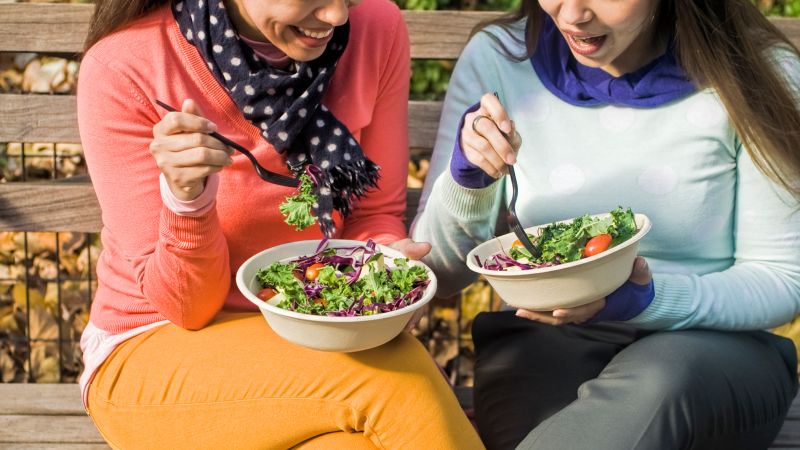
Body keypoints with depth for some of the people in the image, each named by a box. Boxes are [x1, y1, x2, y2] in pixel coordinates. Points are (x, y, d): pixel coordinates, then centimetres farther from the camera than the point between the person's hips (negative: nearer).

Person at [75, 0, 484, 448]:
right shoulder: (122, 70, -19)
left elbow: (378, 215, 3)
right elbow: (185, 305, -14)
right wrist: (186, 198, -33)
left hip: (309, 339, 4)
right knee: (397, 385, -28)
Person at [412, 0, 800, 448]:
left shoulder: (759, 75, -6)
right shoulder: (498, 58, -1)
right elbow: (442, 271, 3)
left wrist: (650, 300, -22)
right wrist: (467, 180, -19)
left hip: (708, 344, 1)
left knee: (658, 384, -37)